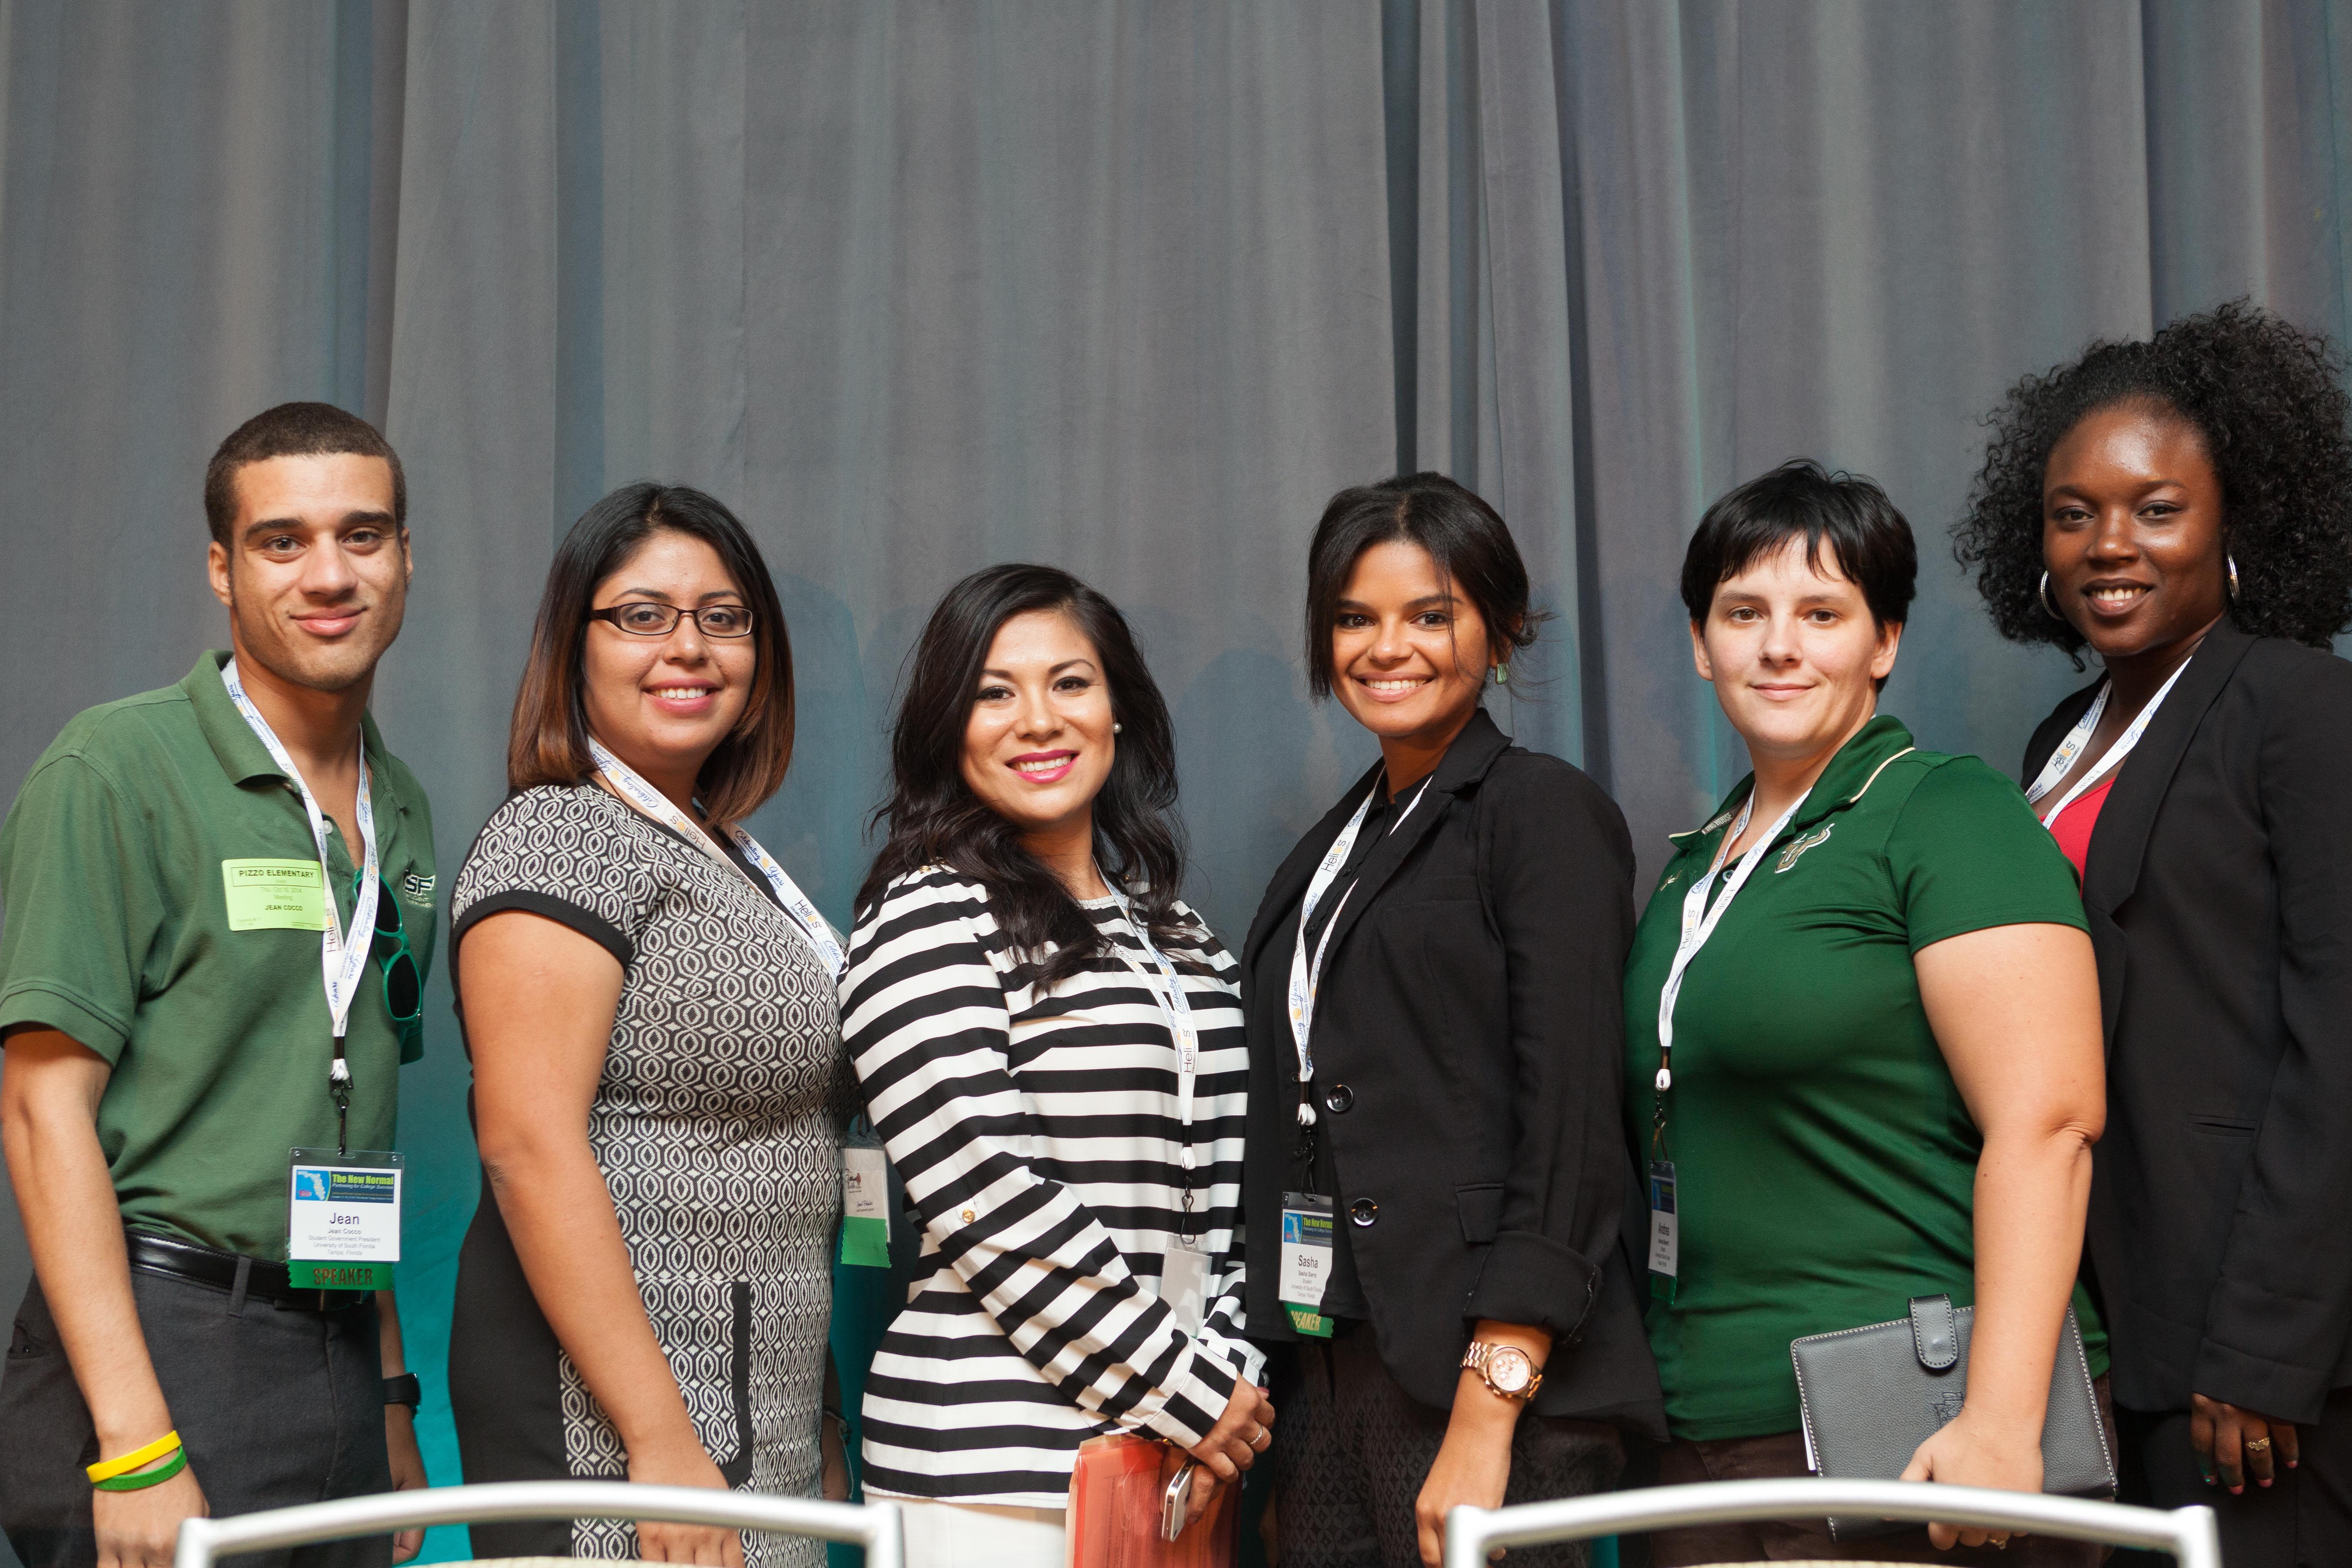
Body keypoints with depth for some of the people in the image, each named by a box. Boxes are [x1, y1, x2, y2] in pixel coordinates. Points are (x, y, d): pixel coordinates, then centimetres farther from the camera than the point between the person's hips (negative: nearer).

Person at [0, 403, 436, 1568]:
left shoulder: (401, 811, 13)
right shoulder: (115, 771, -8)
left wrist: (389, 1388, 16)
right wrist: (136, 1450, -20)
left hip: (338, 1368, 6)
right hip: (163, 1341, -6)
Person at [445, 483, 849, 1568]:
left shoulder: (724, 859, 18)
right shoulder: (558, 839, -9)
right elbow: (530, 1149, -19)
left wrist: (818, 1441, 18)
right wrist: (663, 1442, -23)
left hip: (755, 1427, 9)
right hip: (612, 1417, -9)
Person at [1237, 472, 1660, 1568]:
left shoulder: (1545, 811, -4)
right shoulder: (1334, 845, 18)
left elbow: (1568, 1128, -12)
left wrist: (1489, 1411, -19)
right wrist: (1252, 1379, 12)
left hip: (1481, 1363, -7)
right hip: (1326, 1367, 7)